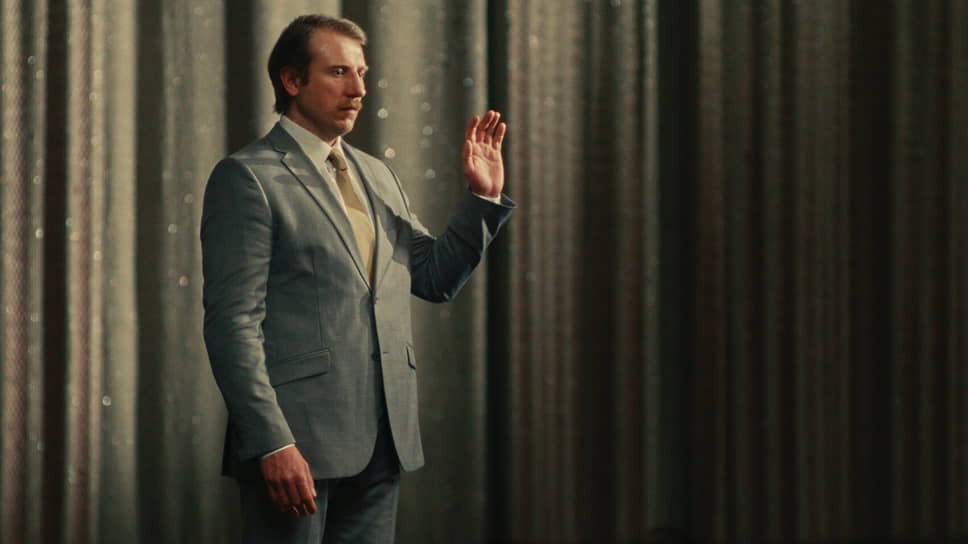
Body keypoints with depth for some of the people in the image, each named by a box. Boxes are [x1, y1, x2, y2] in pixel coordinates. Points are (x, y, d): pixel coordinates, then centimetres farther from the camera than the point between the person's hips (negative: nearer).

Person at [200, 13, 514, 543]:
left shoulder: (378, 176, 18)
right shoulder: (247, 177, -6)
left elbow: (435, 277, 22)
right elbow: (233, 321, -12)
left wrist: (483, 196, 8)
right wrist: (272, 442, -19)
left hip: (383, 440, 7)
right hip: (298, 441, -7)